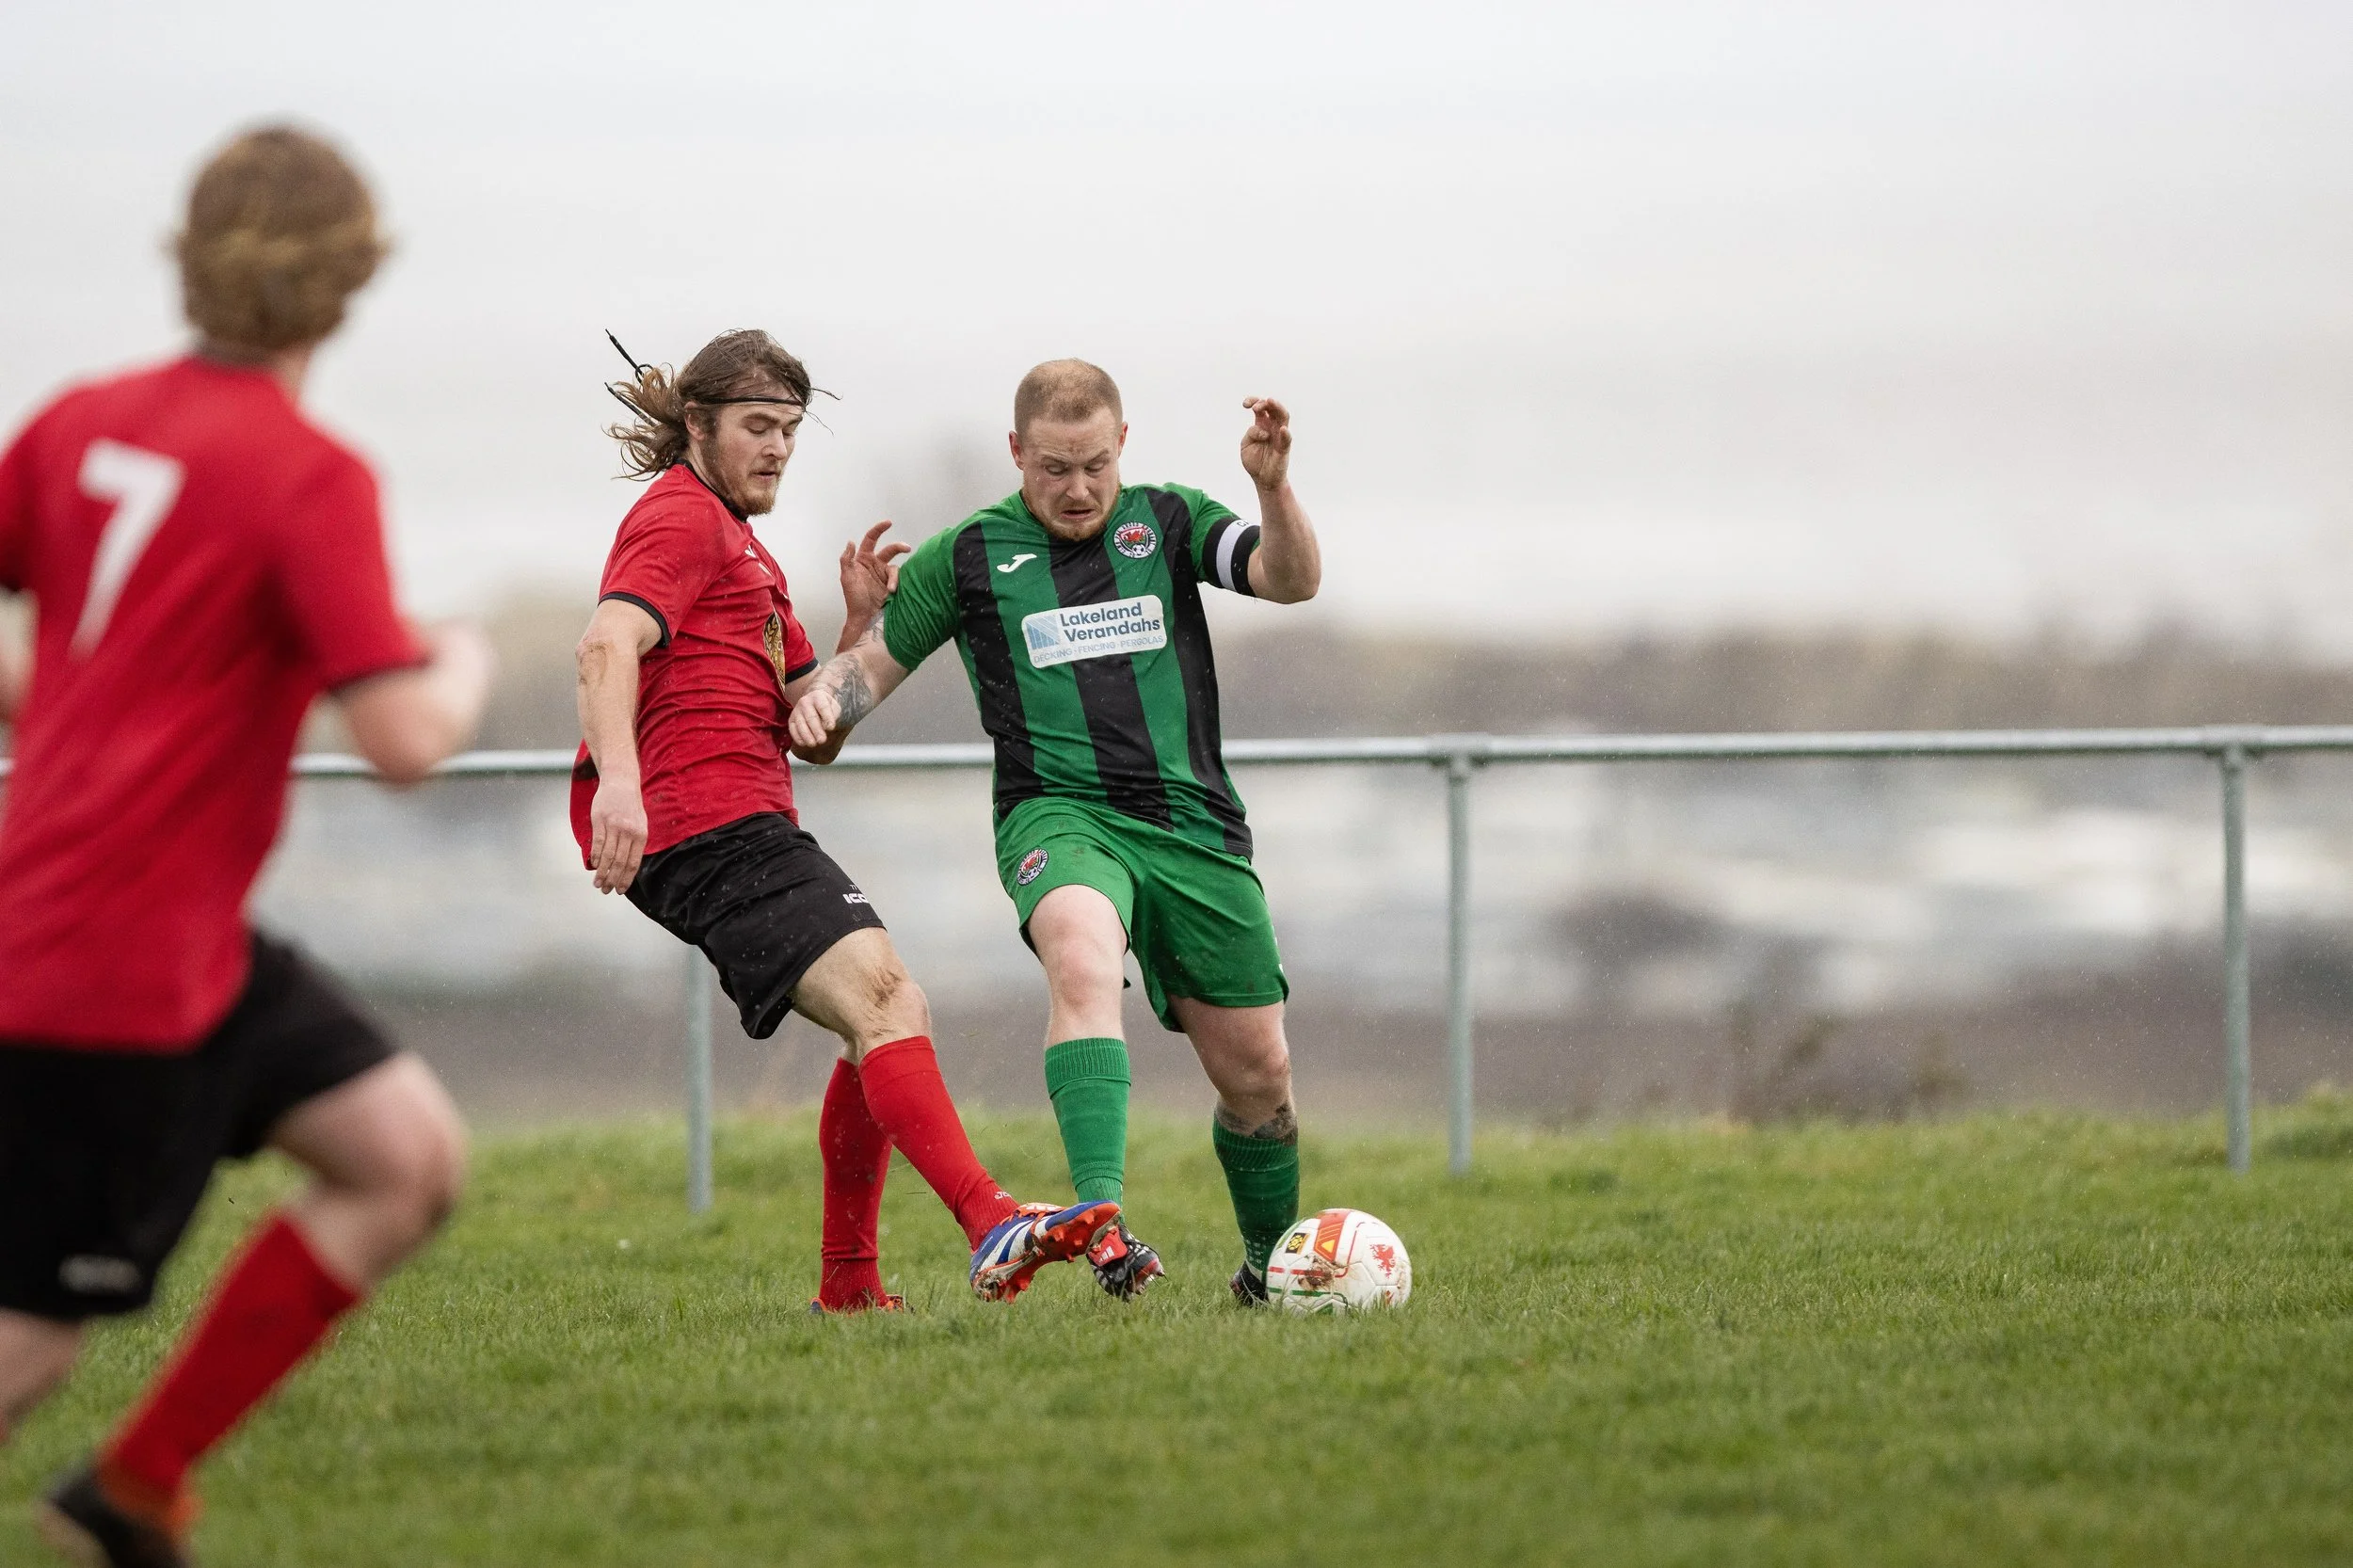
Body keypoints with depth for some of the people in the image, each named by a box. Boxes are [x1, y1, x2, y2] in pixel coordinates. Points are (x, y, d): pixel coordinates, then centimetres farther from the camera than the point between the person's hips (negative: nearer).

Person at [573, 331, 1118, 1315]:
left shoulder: (742, 550, 30)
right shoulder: (681, 517, -1)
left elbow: (815, 736, 23)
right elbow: (607, 645, -21)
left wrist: (861, 622, 9)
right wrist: (618, 781, -37)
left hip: (748, 835, 11)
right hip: (710, 828, -11)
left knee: (889, 1015, 14)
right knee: (881, 1000, -22)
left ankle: (848, 1288, 15)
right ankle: (990, 1227, -36)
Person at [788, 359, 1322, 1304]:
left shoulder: (1167, 521, 10)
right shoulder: (970, 554, 8)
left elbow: (1293, 581, -2)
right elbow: (874, 661, 14)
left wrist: (1273, 486, -21)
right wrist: (824, 698, -9)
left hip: (1193, 824, 3)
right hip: (1059, 813, -3)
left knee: (1257, 1073, 5)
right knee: (1083, 964, -36)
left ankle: (1271, 1263, 30)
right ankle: (1102, 1219, -48)